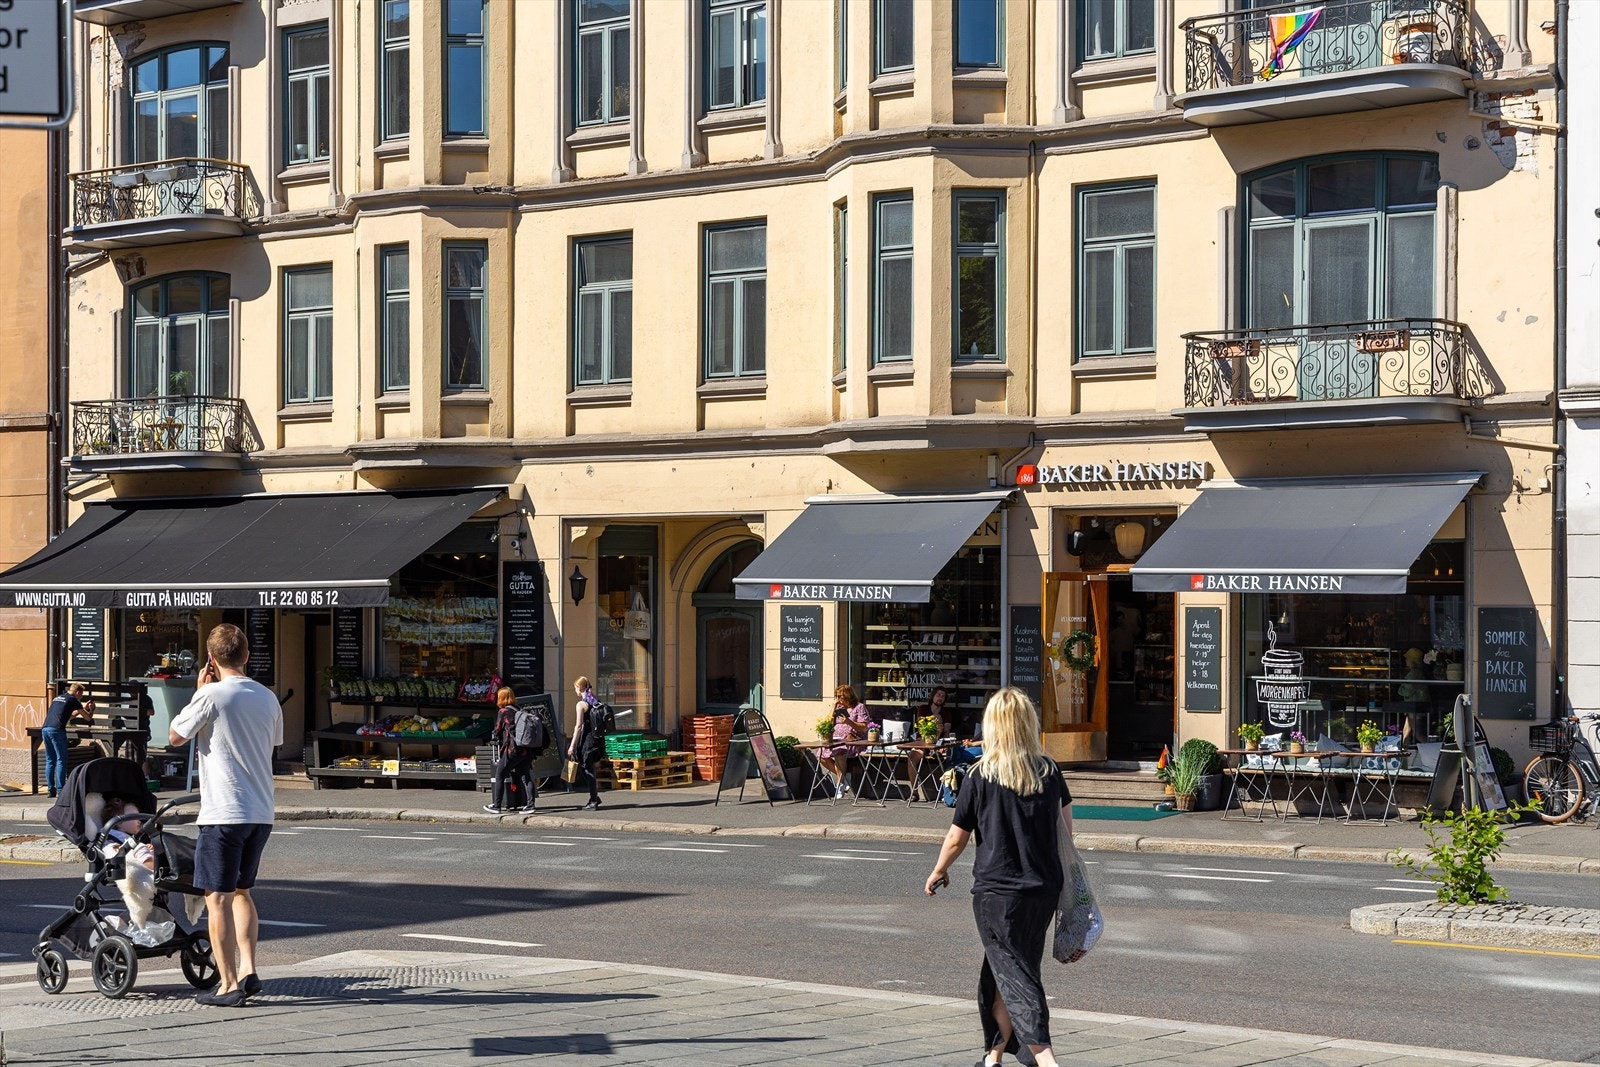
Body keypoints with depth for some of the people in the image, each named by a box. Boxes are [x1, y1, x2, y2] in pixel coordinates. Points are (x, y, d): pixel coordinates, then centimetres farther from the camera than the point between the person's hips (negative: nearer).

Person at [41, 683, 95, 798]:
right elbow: (88, 718, 10)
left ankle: (51, 789, 10)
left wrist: (83, 708, 43)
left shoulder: (57, 698, 27)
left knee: (50, 760, 12)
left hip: (45, 729, 7)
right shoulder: (73, 700, 6)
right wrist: (91, 710, 30)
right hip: (56, 730, -7)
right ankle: (60, 790, -5)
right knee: (61, 760, -2)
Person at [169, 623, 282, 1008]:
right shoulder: (267, 698, 8)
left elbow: (175, 736, 0)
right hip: (262, 813, 6)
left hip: (224, 813, -6)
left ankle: (229, 984, -4)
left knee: (218, 897, -1)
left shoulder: (211, 695, -11)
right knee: (241, 891, 20)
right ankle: (248, 971, 12)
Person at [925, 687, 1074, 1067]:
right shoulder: (1049, 772, 2)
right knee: (1001, 975, 20)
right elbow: (1066, 831, 11)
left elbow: (956, 838, -1)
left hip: (996, 890, -5)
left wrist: (938, 872, 16)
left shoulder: (981, 776, -8)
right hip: (1044, 889, 5)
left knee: (1015, 978, -4)